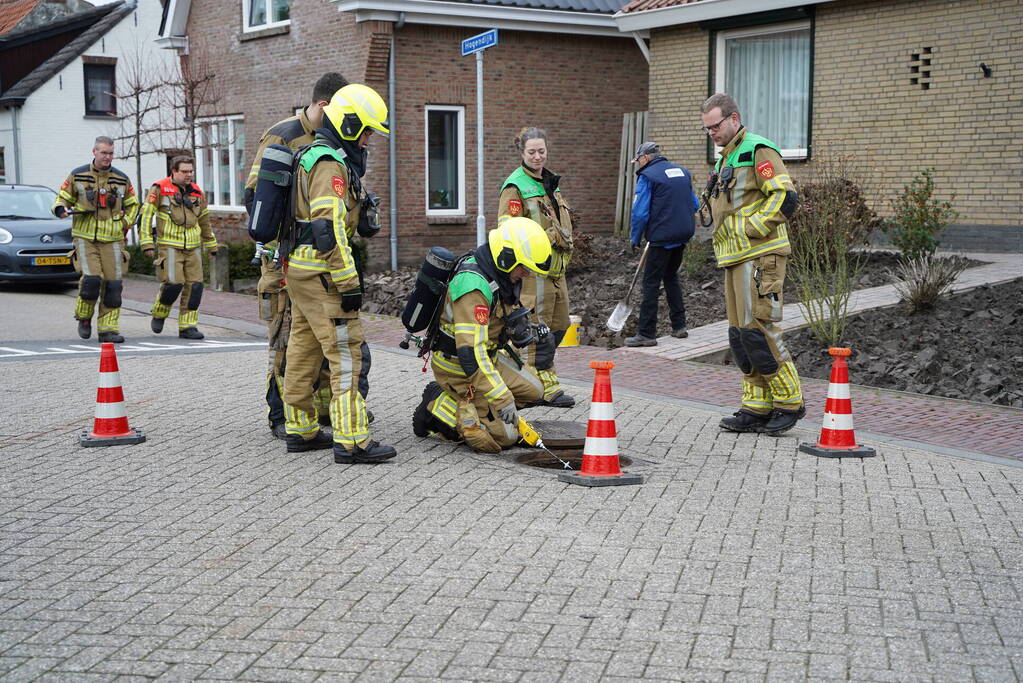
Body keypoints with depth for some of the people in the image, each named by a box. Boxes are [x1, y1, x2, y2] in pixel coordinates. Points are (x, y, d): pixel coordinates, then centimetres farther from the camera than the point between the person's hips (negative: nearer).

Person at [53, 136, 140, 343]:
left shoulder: (122, 179, 10)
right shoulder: (77, 176, 3)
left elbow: (132, 204, 22)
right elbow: (62, 198, 10)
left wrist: (126, 223, 6)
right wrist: (61, 209, -13)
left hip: (112, 239, 3)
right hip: (85, 237, -2)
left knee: (113, 284, -2)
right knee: (91, 279, -16)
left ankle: (108, 328, 6)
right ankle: (84, 317, 10)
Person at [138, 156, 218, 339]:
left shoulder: (197, 192, 13)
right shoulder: (160, 189, -1)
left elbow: (204, 220, 24)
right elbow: (146, 214, -2)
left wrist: (211, 245, 28)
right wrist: (147, 243, -9)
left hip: (193, 247, 5)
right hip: (169, 245, -5)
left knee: (194, 285, -2)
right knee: (174, 282, -16)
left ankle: (187, 327, 5)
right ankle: (159, 314, 12)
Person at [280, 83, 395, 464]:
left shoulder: (313, 156, 18)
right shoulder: (330, 164, -15)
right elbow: (329, 229, -23)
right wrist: (348, 283, -22)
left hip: (300, 269, 11)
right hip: (321, 273, -11)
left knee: (304, 349, 14)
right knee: (346, 351, -11)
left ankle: (300, 431, 23)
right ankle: (350, 441, -12)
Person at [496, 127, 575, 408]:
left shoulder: (550, 182, 17)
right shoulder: (515, 186, -10)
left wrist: (565, 244, 26)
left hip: (556, 265, 9)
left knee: (559, 324, 12)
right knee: (540, 326, -6)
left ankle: (535, 373, 24)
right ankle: (545, 386, 0)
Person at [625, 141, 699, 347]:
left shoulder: (647, 176, -8)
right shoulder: (682, 172, 14)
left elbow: (640, 212, -13)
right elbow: (694, 204, 18)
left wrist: (635, 239, -1)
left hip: (662, 237, -7)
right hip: (683, 235, 7)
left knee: (651, 283, -3)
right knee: (671, 277, 21)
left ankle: (646, 333, -3)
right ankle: (679, 326, 22)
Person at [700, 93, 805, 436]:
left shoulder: (758, 151, -8)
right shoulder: (724, 160, 22)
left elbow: (785, 197, -17)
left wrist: (751, 229, -17)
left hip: (760, 256, -10)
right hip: (735, 259, 10)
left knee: (757, 328, -12)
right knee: (740, 333, 9)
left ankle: (789, 403, -1)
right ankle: (757, 408, 14)